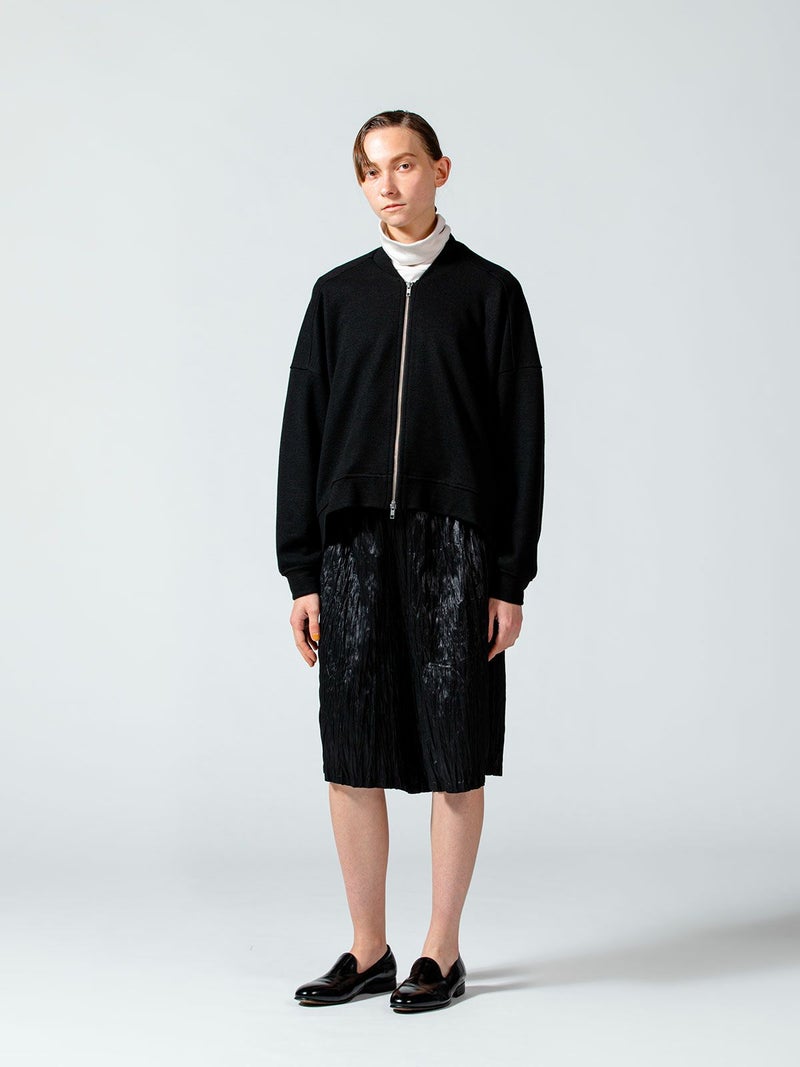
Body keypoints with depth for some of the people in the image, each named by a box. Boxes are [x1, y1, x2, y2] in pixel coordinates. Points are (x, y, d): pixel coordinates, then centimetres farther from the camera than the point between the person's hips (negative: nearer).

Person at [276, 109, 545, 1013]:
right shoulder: (338, 294, 11)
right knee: (352, 758, 5)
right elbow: (302, 432, 9)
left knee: (454, 758, 2)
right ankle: (368, 951, 18)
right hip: (354, 546, 3)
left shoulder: (489, 292, 4)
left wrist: (511, 576, -4)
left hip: (456, 547, -2)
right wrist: (302, 572, 3)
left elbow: (522, 438, 1)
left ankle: (442, 952, 16)